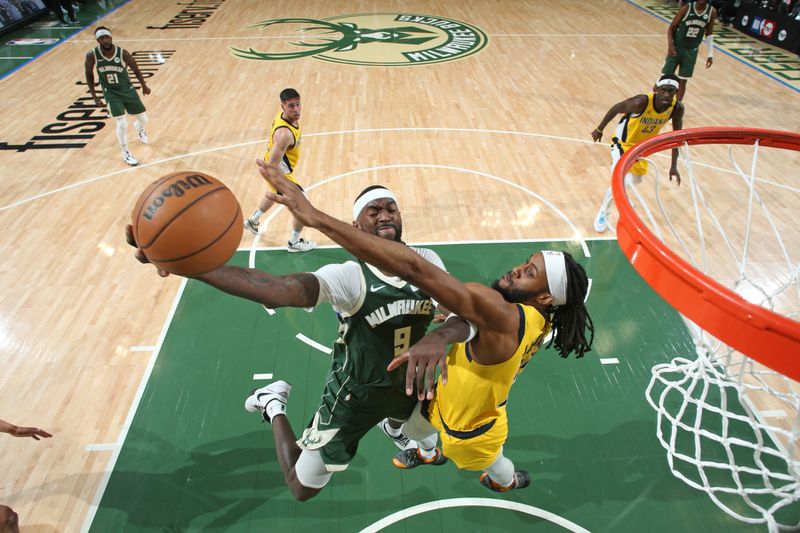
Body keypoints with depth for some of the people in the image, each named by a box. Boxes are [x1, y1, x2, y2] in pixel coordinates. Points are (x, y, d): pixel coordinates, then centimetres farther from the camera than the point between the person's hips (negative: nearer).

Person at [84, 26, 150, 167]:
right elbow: (89, 74, -2)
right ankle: (125, 153, 9)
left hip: (127, 89, 2)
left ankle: (138, 127, 51)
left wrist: (144, 86, 9)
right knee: (122, 124, -13)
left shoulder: (123, 53, -19)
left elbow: (135, 69, 0)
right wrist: (94, 96, -1)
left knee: (143, 120, 10)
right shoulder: (92, 55, -18)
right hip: (111, 93, -2)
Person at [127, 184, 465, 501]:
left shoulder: (427, 262, -15)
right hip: (355, 395, -5)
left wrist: (438, 339, -43)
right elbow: (277, 289, -49)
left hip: (407, 384, 5)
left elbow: (465, 318, -17)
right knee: (302, 488, 10)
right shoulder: (351, 276, -32)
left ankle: (392, 428, 72)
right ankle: (274, 405, 31)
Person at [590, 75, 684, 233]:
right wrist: (599, 129, -5)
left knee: (636, 179, 25)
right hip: (623, 142, -6)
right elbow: (616, 108, -18)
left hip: (643, 145, 6)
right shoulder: (642, 102, -36)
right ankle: (603, 211, 6)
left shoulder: (677, 108, -21)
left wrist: (674, 166, -10)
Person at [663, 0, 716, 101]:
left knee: (683, 81, 5)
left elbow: (709, 34, 5)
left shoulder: (712, 12, -4)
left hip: (691, 51, 3)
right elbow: (672, 27, -6)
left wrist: (710, 54, 1)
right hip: (677, 47, -2)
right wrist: (670, 44, -21)